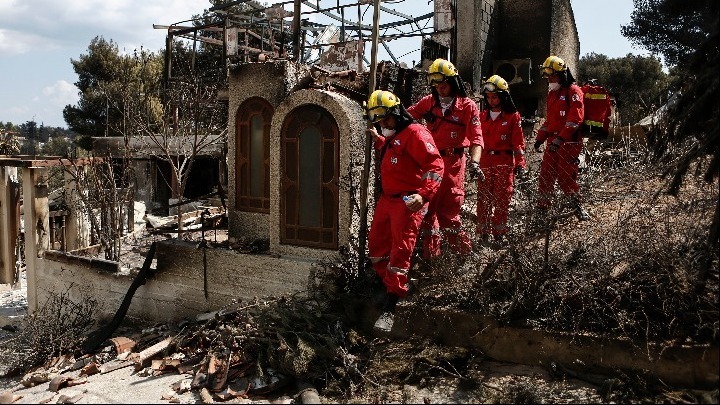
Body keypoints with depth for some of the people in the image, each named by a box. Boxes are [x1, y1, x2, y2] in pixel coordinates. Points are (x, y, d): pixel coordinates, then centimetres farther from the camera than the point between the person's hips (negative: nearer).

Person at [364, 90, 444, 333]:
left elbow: (435, 165, -21)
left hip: (408, 203, -10)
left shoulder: (415, 133, -13)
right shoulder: (393, 136, 18)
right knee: (376, 247, 14)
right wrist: (377, 139, 32)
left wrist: (424, 195, -32)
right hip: (387, 199, 10)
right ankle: (392, 287, 31)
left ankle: (390, 309, -5)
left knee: (399, 254, -8)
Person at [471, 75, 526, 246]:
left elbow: (518, 142, -1)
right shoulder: (482, 116, 10)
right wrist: (474, 161, 5)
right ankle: (483, 233, 12)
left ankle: (499, 234, 11)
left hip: (505, 163, -3)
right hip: (485, 163, 3)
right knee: (483, 199, 4)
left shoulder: (513, 116, 0)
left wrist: (520, 164, -5)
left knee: (502, 200, 1)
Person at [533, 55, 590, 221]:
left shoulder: (573, 91, -7)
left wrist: (560, 139, -23)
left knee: (565, 178, -8)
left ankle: (578, 208, 9)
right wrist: (540, 138, 17)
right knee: (545, 176, 7)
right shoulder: (552, 92, 19)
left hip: (569, 143, -8)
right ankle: (541, 210, 14)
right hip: (553, 142, 8)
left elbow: (575, 119, -17)